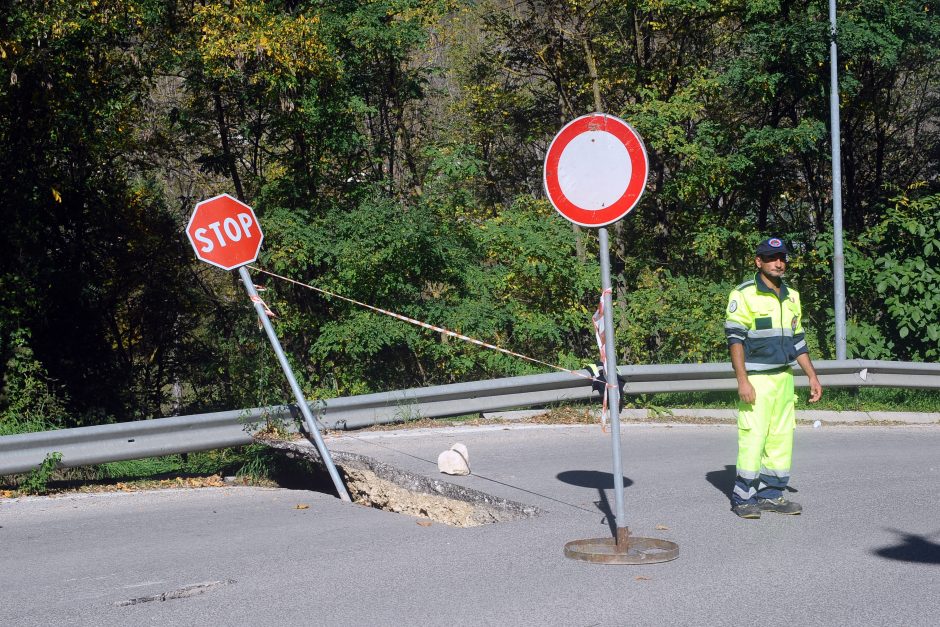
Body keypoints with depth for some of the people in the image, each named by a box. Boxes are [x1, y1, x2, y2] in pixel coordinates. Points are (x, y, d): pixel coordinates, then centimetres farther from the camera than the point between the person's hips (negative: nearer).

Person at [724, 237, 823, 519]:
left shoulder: (792, 296, 15)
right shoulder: (744, 294, -6)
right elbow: (735, 338, -11)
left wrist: (812, 376, 16)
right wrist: (742, 380, -17)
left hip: (784, 378, 7)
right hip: (756, 379, -7)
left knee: (782, 438, 7)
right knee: (753, 437, -10)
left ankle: (771, 494, 15)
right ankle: (742, 498, -2)